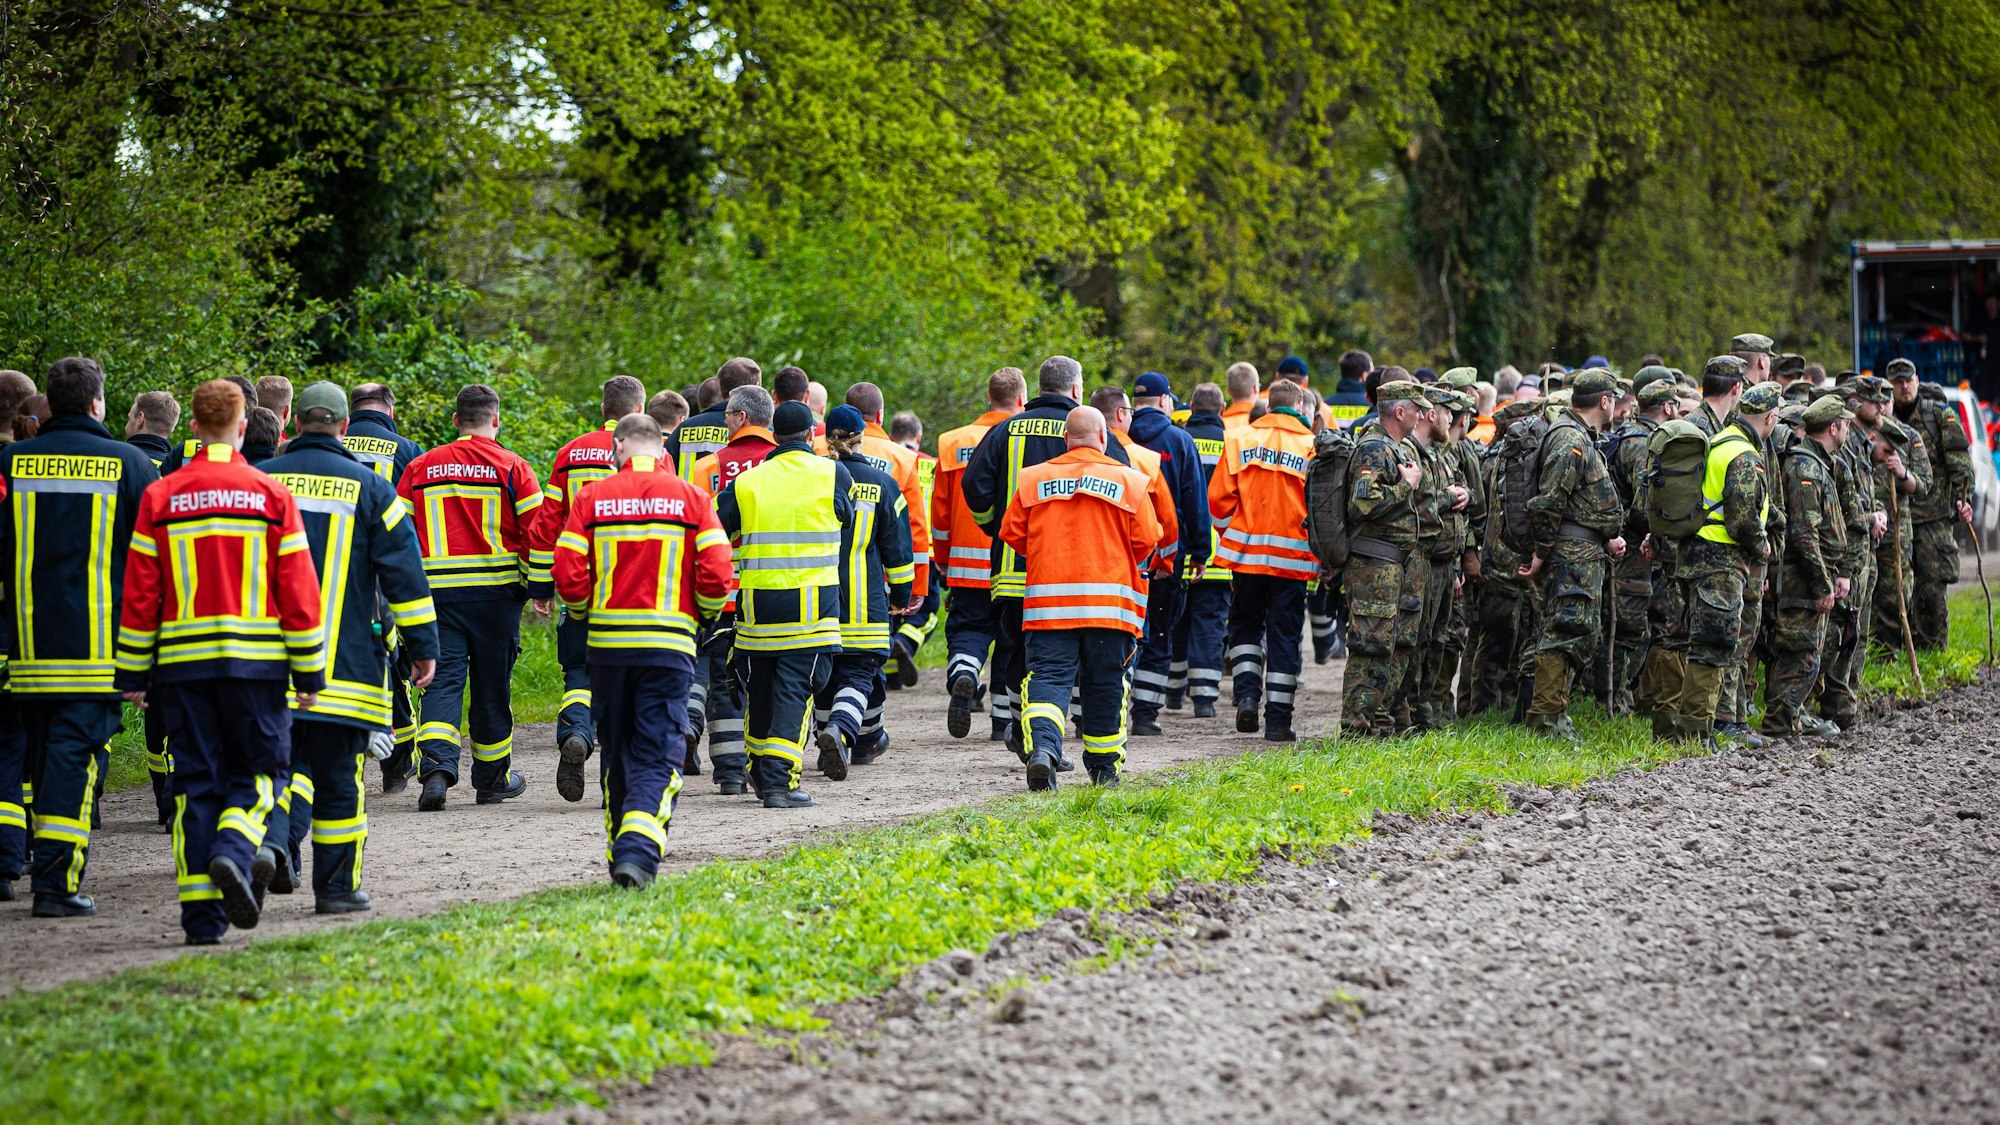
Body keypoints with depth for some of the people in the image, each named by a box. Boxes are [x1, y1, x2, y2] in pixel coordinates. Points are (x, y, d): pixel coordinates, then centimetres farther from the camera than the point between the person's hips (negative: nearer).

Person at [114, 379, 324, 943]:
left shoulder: (159, 498, 2)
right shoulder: (272, 495, -1)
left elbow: (139, 593, 3)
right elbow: (298, 591, -1)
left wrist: (133, 673, 10)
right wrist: (309, 672, 5)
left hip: (182, 659, 1)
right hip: (256, 661, -1)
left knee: (196, 780, 7)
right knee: (257, 768, 11)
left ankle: (201, 912, 2)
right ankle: (234, 852, -18)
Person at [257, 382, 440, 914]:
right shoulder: (368, 487, 1)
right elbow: (404, 572, -2)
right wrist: (422, 646, 3)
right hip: (346, 663, -2)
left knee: (288, 757, 11)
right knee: (338, 772, 6)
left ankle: (273, 840, -16)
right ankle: (337, 886, 10)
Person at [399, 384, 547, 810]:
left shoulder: (419, 468, 8)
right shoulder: (511, 467, -1)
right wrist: (541, 588, 2)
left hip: (437, 591, 1)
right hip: (496, 593, -1)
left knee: (443, 681, -1)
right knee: (492, 685, 9)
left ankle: (437, 766, -22)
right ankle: (492, 778, 20)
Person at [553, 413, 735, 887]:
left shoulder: (591, 498, 1)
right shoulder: (691, 498, 0)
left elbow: (568, 575, -4)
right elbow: (717, 576, -7)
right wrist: (700, 614, 13)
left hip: (607, 641, 2)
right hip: (669, 644, -2)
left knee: (617, 754, 16)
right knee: (658, 757, -2)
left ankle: (621, 854, 23)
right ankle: (639, 847, -22)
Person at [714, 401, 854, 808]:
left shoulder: (746, 482, 5)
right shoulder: (832, 474, 1)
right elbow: (847, 518, 17)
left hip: (756, 600, 2)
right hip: (812, 602, -2)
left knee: (758, 687, 17)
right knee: (795, 689, -2)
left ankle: (760, 771, 28)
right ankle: (780, 778, -13)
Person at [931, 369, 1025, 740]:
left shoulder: (954, 443, 3)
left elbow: (941, 513, 7)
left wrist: (945, 563, 17)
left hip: (967, 564, 1)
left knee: (967, 629, 8)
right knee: (1012, 640, 11)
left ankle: (962, 673, -23)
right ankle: (1004, 717, 16)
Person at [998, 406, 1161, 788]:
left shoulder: (1033, 478, 4)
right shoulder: (1128, 480, 0)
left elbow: (1011, 533, 7)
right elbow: (1146, 541, -1)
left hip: (1047, 601, 0)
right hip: (1108, 602, 0)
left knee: (1048, 677, -3)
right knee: (1104, 684, 12)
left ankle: (1041, 746, -29)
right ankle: (1104, 766, 21)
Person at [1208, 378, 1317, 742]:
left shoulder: (1238, 440, 1)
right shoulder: (1312, 446, -4)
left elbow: (1218, 498, -2)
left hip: (1246, 552, 1)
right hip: (1292, 556, -1)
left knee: (1245, 626, 19)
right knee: (1284, 635, 6)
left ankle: (1247, 693, -2)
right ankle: (1278, 718, 5)